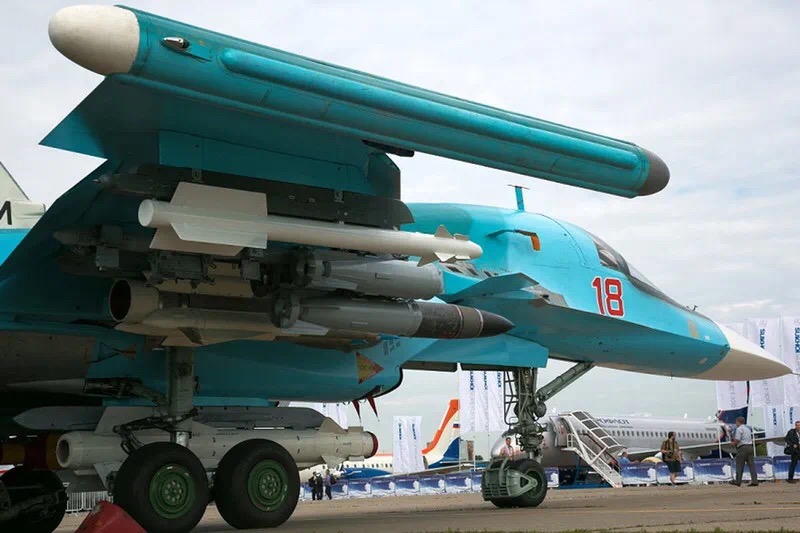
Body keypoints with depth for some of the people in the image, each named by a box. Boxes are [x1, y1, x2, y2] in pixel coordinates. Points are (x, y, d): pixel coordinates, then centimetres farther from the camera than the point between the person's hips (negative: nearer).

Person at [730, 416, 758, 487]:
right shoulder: (748, 429, 20)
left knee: (739, 465, -1)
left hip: (742, 448, -8)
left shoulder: (739, 429, -7)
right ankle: (754, 481, -3)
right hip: (750, 446, 8)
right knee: (751, 464, 3)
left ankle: (738, 481, 2)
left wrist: (734, 443, 5)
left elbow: (737, 440, -17)